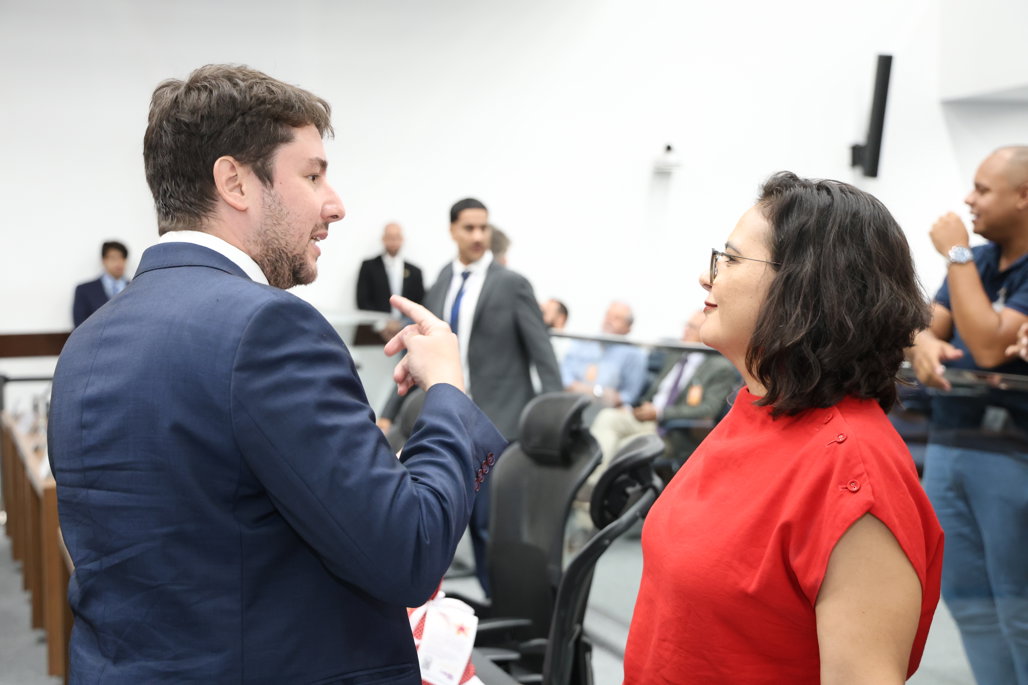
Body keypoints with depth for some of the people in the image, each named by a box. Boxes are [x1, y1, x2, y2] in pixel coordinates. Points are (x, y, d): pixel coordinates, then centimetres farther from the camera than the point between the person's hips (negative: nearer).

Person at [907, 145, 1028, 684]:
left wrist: (956, 255, -13)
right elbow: (925, 325, 9)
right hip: (946, 444, 7)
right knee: (968, 601, 12)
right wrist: (923, 344, -16)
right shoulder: (978, 261, 13)